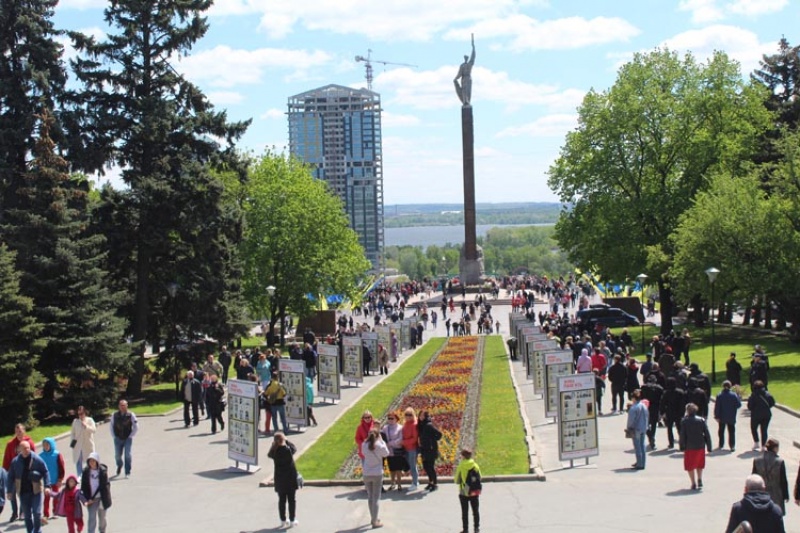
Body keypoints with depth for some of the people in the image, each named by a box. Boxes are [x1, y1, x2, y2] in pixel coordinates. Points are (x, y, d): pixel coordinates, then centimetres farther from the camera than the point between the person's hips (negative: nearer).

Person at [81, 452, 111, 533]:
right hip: (91, 499, 1)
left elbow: (102, 486, -11)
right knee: (92, 518, -7)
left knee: (102, 517, 13)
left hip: (101, 498, -1)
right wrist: (88, 499, -10)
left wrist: (92, 498, -15)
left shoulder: (103, 471, -10)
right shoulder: (86, 471, -4)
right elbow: (84, 487, 0)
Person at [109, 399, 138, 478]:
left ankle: (127, 473, -1)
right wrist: (114, 436, 7)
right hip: (118, 439, 3)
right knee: (117, 455, 6)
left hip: (127, 438, -2)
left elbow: (136, 427, 0)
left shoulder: (131, 415, -6)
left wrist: (131, 436, -3)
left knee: (127, 455, -10)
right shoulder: (114, 415, 1)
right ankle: (119, 466, 39)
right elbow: (111, 426, 14)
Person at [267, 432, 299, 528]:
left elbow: (269, 454, 12)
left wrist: (274, 445, 6)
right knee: (291, 499, 7)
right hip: (290, 477, -2)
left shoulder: (274, 451, -9)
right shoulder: (288, 449, -15)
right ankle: (292, 520, 11)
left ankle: (283, 520, 16)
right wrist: (286, 441, 9)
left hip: (279, 478, 2)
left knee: (282, 500, 12)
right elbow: (294, 448, 6)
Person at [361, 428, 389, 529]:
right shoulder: (380, 445, -14)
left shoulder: (364, 445, -6)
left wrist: (369, 438, 8)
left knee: (370, 497, 18)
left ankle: (373, 518, 28)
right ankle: (375, 521, -1)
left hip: (366, 474, 3)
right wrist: (381, 440, 1)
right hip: (377, 474, -3)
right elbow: (386, 454, 1)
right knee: (376, 497, 2)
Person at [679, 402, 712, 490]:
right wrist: (709, 447, 3)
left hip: (689, 447, -3)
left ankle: (694, 484, 5)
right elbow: (707, 434, -2)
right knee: (700, 465, 23)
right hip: (700, 446, 3)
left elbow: (682, 435, -8)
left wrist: (682, 447, 1)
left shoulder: (684, 421, -7)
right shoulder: (702, 420, -1)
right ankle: (700, 480, 14)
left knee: (690, 466, 9)